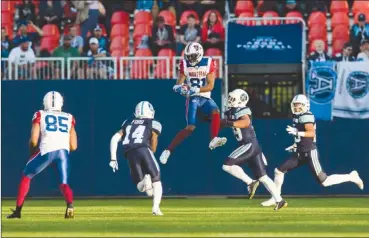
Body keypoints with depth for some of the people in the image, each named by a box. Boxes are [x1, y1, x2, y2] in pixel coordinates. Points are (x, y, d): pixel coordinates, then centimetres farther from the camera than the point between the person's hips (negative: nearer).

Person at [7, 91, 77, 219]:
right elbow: (73, 146, 17)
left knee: (26, 176, 20)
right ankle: (70, 204, -25)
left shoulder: (40, 115, 15)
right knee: (64, 183, 9)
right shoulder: (69, 118, 22)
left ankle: (18, 210, 19)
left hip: (47, 151, -1)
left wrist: (32, 153, 24)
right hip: (64, 152, 1)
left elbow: (34, 140, 4)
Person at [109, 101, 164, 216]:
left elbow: (115, 138, 16)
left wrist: (113, 159, 15)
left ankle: (145, 180, -27)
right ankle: (156, 208, -11)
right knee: (156, 181, 11)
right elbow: (153, 147, 12)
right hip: (144, 150, -3)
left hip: (130, 154, 3)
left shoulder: (128, 123, 26)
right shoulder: (153, 124, 15)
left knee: (141, 187, 10)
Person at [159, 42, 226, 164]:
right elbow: (180, 82, 2)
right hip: (192, 98, -1)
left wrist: (197, 89, -24)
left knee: (216, 112, -31)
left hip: (205, 98, 1)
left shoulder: (209, 63, -5)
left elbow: (210, 86, -8)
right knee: (190, 128, -14)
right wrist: (178, 87, -23)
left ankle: (213, 140, -29)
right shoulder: (184, 64, -1)